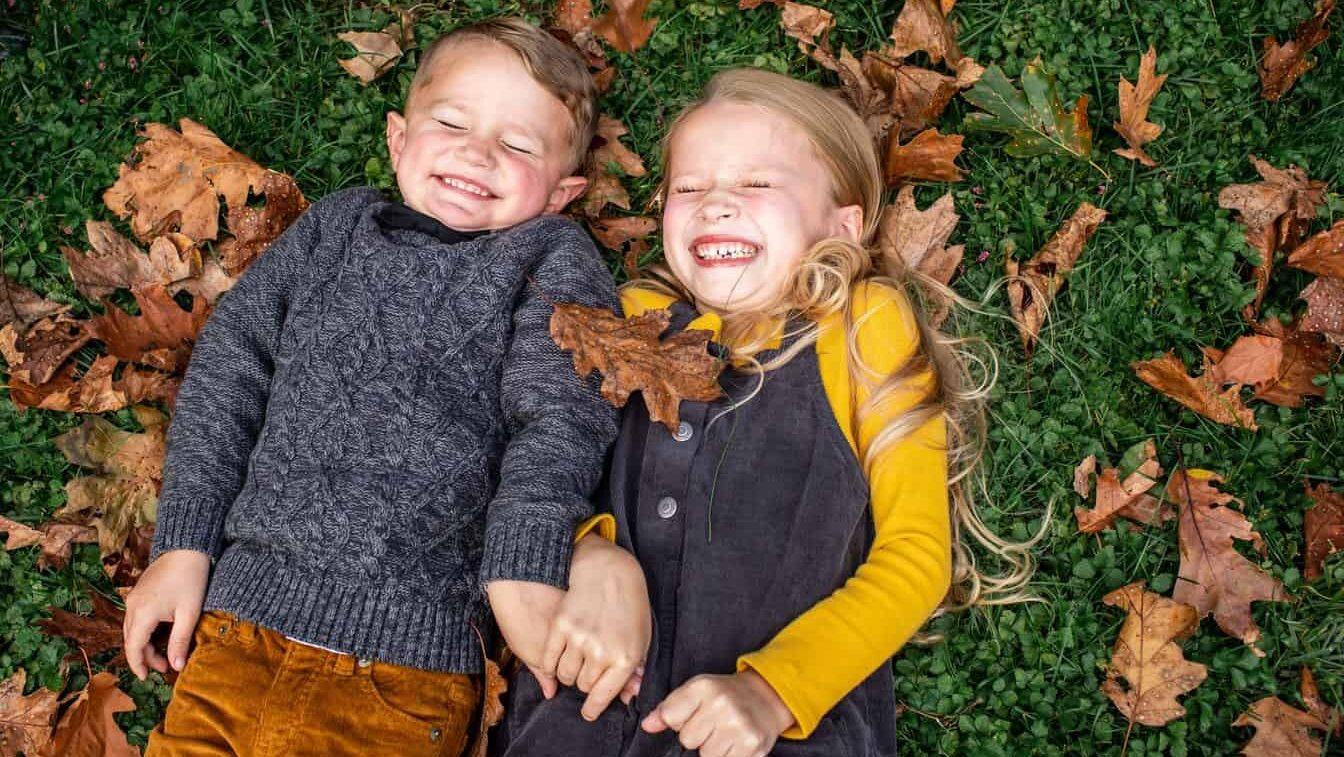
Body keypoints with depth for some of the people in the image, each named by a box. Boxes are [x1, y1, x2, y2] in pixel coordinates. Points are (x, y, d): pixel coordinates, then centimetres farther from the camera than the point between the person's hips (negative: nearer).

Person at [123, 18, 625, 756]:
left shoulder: (552, 260, 5)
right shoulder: (335, 226, 15)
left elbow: (560, 411, -9)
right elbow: (229, 368, 13)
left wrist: (523, 571, -24)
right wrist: (183, 544, 5)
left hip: (406, 651, -3)